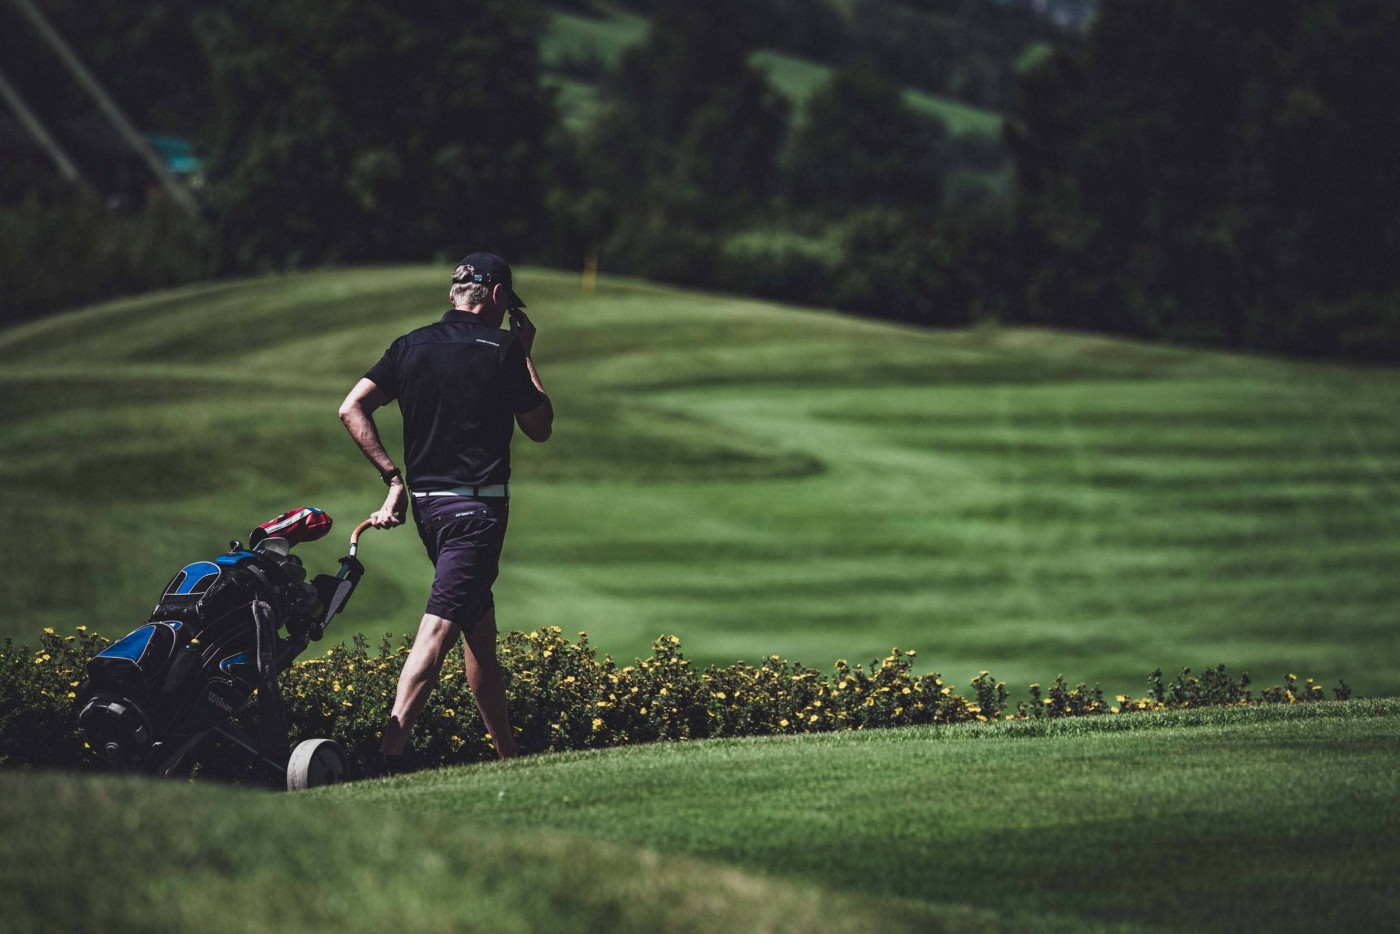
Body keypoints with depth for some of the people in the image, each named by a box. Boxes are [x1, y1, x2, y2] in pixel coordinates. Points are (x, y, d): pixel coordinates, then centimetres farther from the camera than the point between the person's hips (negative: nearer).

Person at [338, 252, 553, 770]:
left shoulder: (410, 346, 7)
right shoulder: (500, 350, -6)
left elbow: (351, 408, -1)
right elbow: (540, 428, 4)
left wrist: (393, 476, 2)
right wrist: (526, 356, 13)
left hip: (425, 502, 7)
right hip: (477, 507, -7)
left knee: (480, 627, 18)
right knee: (439, 628, -14)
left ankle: (507, 751, 24)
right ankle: (391, 749, -29)